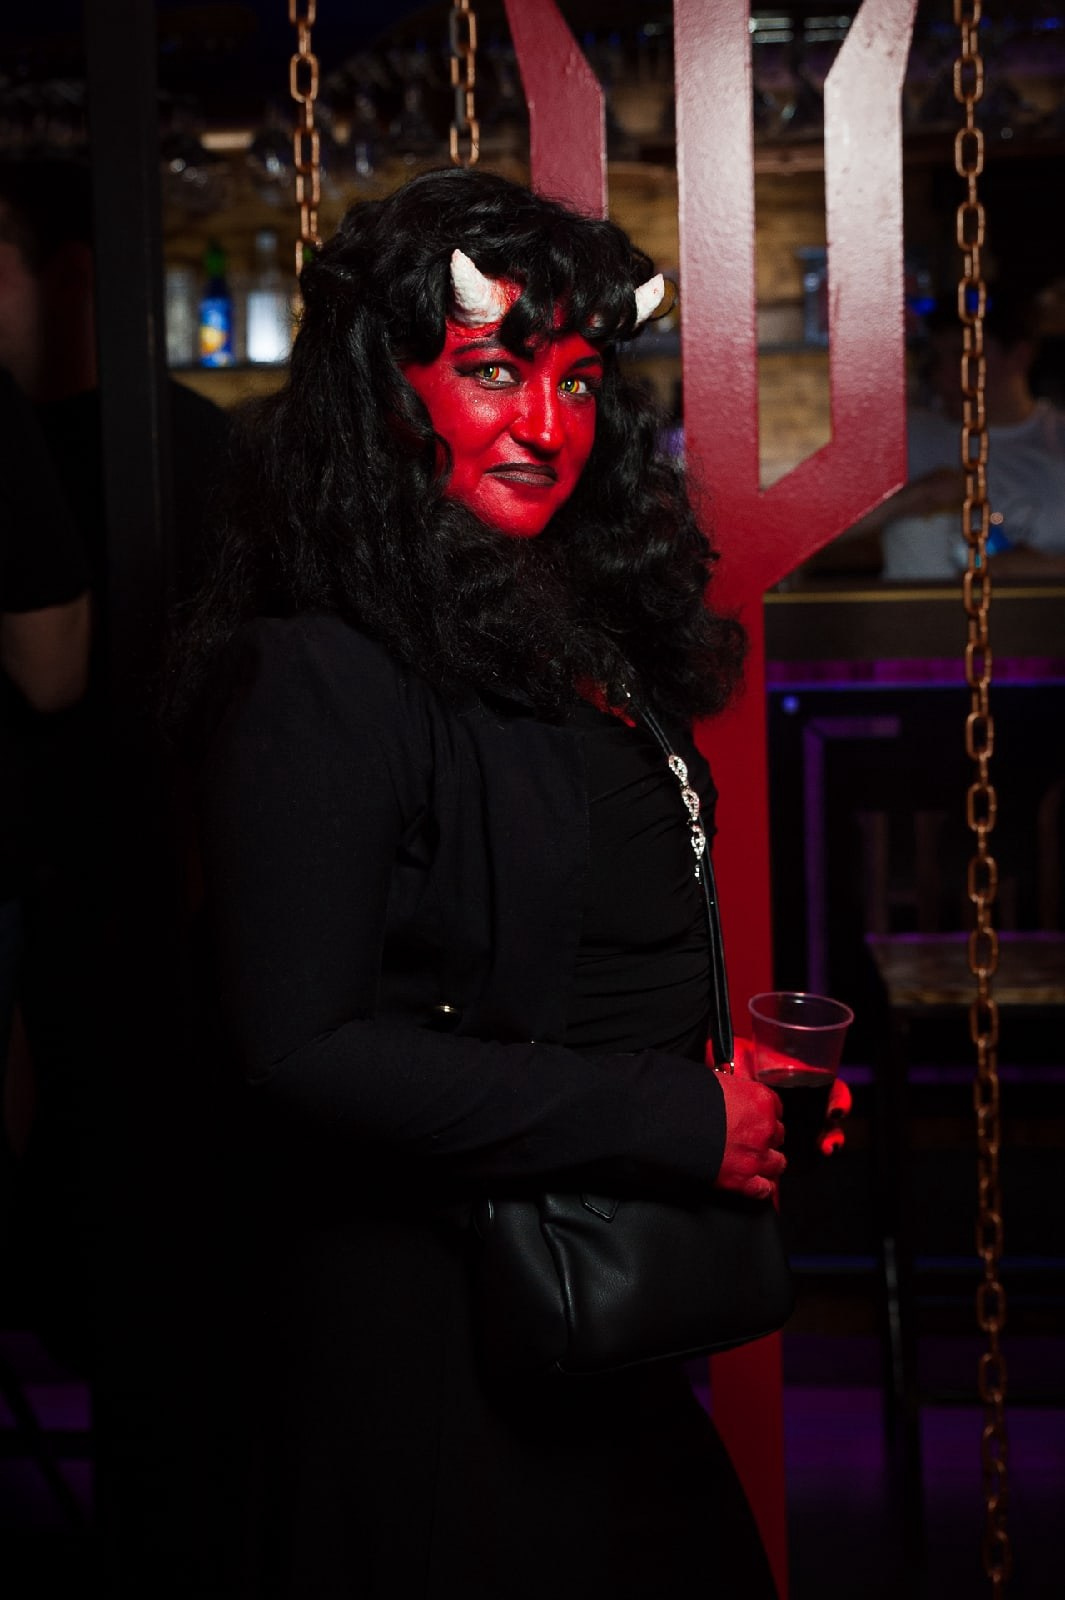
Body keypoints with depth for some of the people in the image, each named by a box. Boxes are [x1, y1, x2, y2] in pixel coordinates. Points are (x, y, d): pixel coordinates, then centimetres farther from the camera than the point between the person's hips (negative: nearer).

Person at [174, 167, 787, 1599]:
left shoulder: (565, 625, 8)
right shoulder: (321, 678, -19)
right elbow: (303, 1046, -24)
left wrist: (759, 1077, 0)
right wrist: (678, 1121, -21)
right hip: (428, 1331, -8)